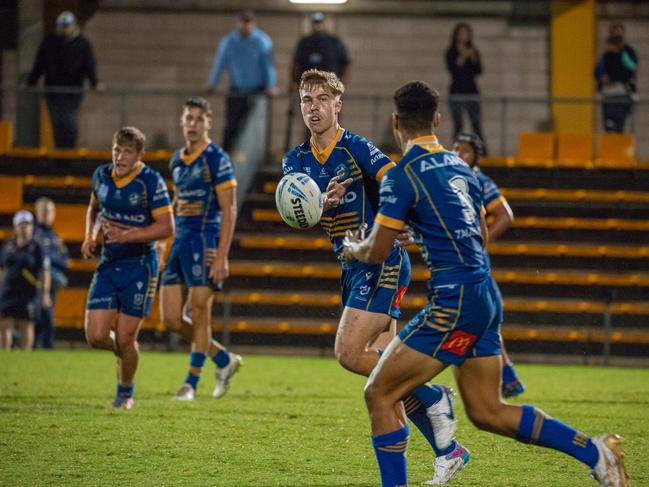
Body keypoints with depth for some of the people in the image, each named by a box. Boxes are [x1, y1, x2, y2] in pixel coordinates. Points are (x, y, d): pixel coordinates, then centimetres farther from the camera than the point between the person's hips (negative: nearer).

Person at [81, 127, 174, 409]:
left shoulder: (151, 182, -14)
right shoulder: (101, 175, 3)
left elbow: (166, 227, -16)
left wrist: (126, 235, -25)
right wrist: (90, 237, 5)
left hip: (139, 266, -5)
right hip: (108, 264, 5)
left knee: (125, 338, -3)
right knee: (96, 336, -5)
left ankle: (126, 392, 23)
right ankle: (124, 352, 29)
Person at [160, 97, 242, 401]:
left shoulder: (217, 159, -8)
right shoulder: (177, 160, 15)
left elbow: (228, 210, -11)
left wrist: (222, 257, -18)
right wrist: (166, 249, 21)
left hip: (205, 242, -8)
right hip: (180, 242, 8)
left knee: (199, 314, -4)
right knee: (171, 318, 3)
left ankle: (192, 382, 6)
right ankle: (224, 359, 20)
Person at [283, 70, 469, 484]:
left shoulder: (356, 148, -11)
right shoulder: (296, 161, 9)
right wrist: (326, 202, -25)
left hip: (382, 262, -8)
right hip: (353, 268, 8)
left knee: (349, 353, -18)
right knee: (381, 366, 6)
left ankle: (434, 398, -3)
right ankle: (448, 450, 14)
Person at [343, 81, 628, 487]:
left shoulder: (403, 176, -9)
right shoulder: (460, 167, 15)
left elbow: (377, 252, -7)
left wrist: (352, 248, 15)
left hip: (456, 301, -8)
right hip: (485, 296, 8)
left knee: (379, 395, -1)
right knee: (487, 412, 15)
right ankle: (596, 453, 11)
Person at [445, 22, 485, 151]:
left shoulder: (473, 52, 10)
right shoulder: (451, 53, 3)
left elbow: (479, 71, 1)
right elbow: (453, 70, -11)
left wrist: (473, 57, -12)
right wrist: (462, 57, -19)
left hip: (472, 92, 2)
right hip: (457, 93, -2)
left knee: (477, 125, -4)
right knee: (458, 126, -6)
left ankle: (482, 153, -6)